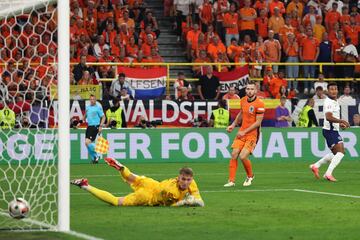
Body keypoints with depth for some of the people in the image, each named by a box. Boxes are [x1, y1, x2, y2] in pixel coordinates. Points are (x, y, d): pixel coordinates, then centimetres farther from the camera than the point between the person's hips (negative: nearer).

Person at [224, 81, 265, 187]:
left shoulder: (259, 104, -15)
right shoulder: (243, 100, 6)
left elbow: (258, 122, -16)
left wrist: (244, 131, -17)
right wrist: (233, 125, 16)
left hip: (252, 134, -6)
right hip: (242, 133, 6)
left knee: (243, 156, -16)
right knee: (234, 154, -6)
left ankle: (250, 176, 12)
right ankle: (231, 181, 0)